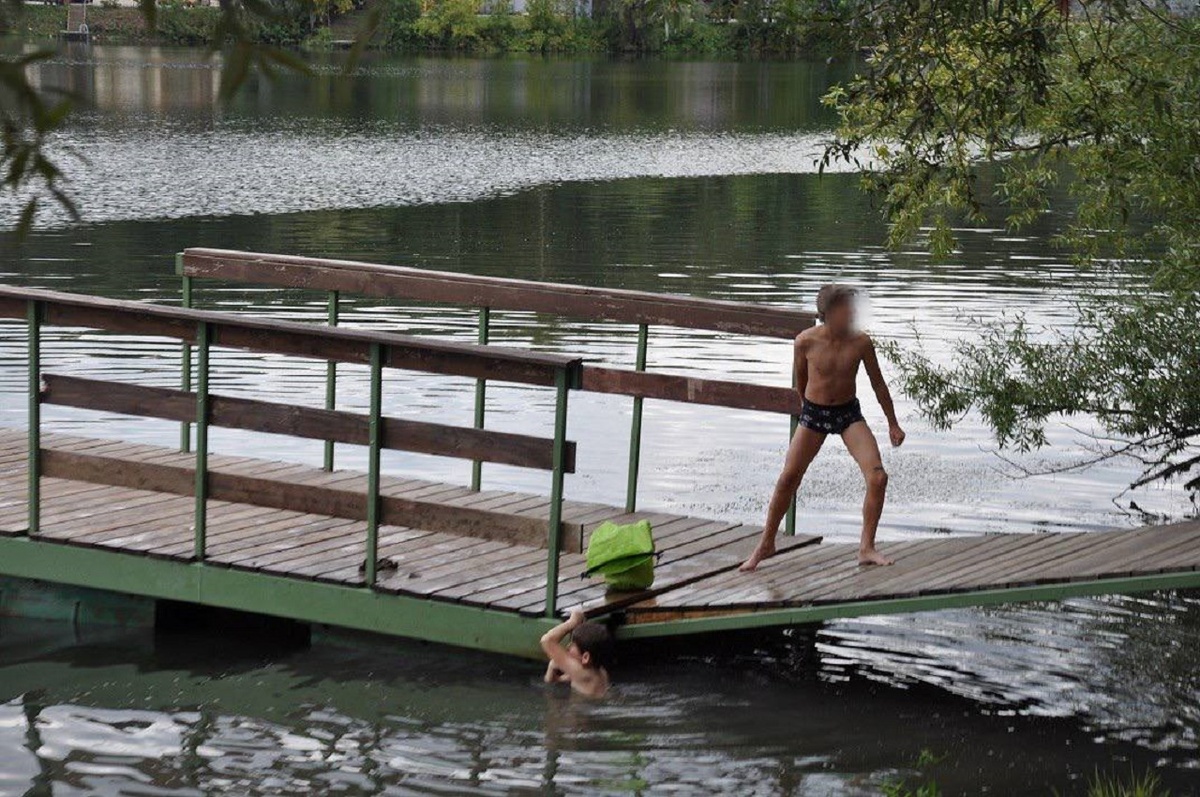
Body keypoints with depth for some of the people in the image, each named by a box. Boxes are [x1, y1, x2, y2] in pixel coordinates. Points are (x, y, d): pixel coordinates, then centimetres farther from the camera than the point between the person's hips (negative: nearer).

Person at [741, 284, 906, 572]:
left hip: (848, 413, 1)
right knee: (787, 480, -2)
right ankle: (765, 545, 17)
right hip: (813, 412, -1)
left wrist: (893, 423, 6)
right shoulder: (806, 341, -15)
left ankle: (867, 548, -2)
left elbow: (878, 384, 0)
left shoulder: (860, 343, -12)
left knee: (878, 477, -14)